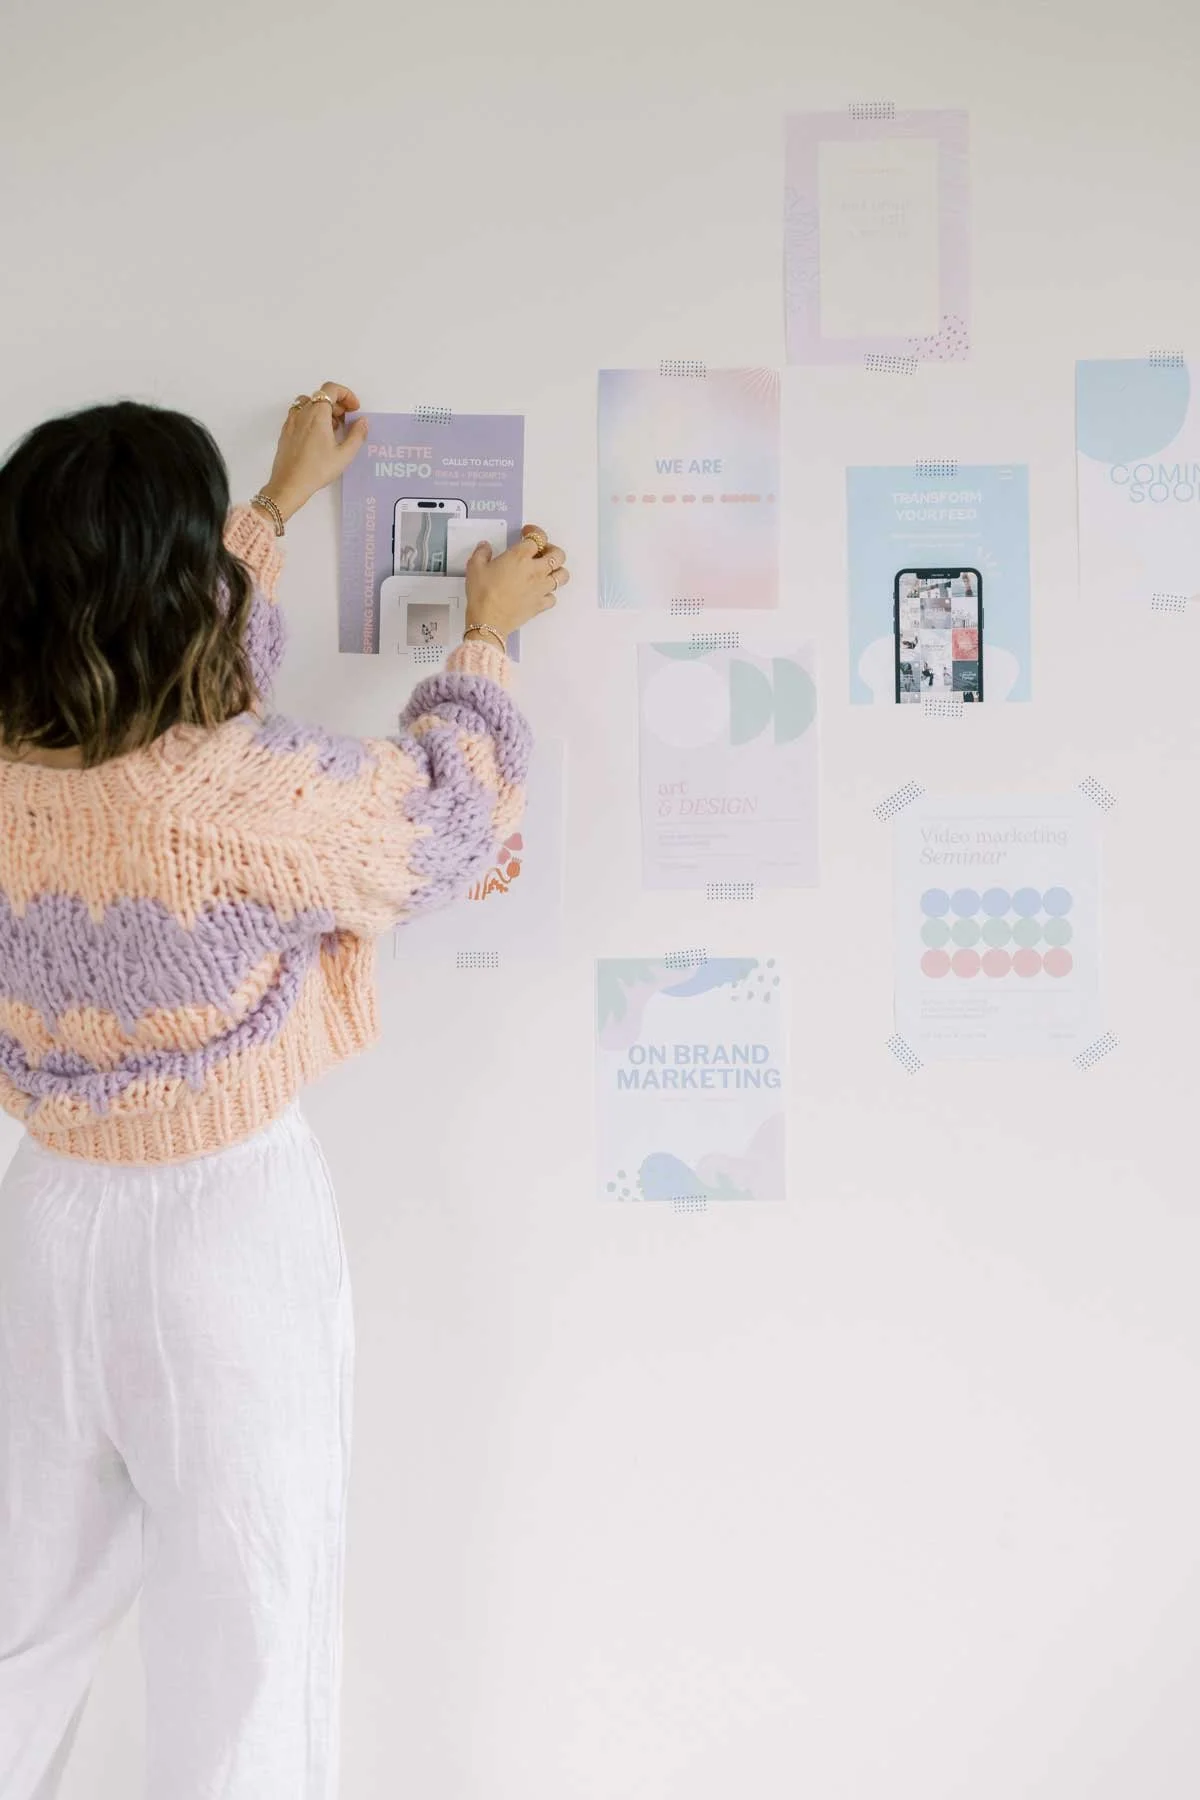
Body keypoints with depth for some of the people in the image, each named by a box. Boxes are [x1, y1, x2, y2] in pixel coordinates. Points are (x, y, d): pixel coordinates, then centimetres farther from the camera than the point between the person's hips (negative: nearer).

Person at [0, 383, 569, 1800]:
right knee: (243, 1640, 11)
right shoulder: (246, 794, -25)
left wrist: (283, 501, 25)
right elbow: (449, 809, -6)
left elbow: (167, 682, 14)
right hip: (225, 1228, -6)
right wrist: (485, 635, 12)